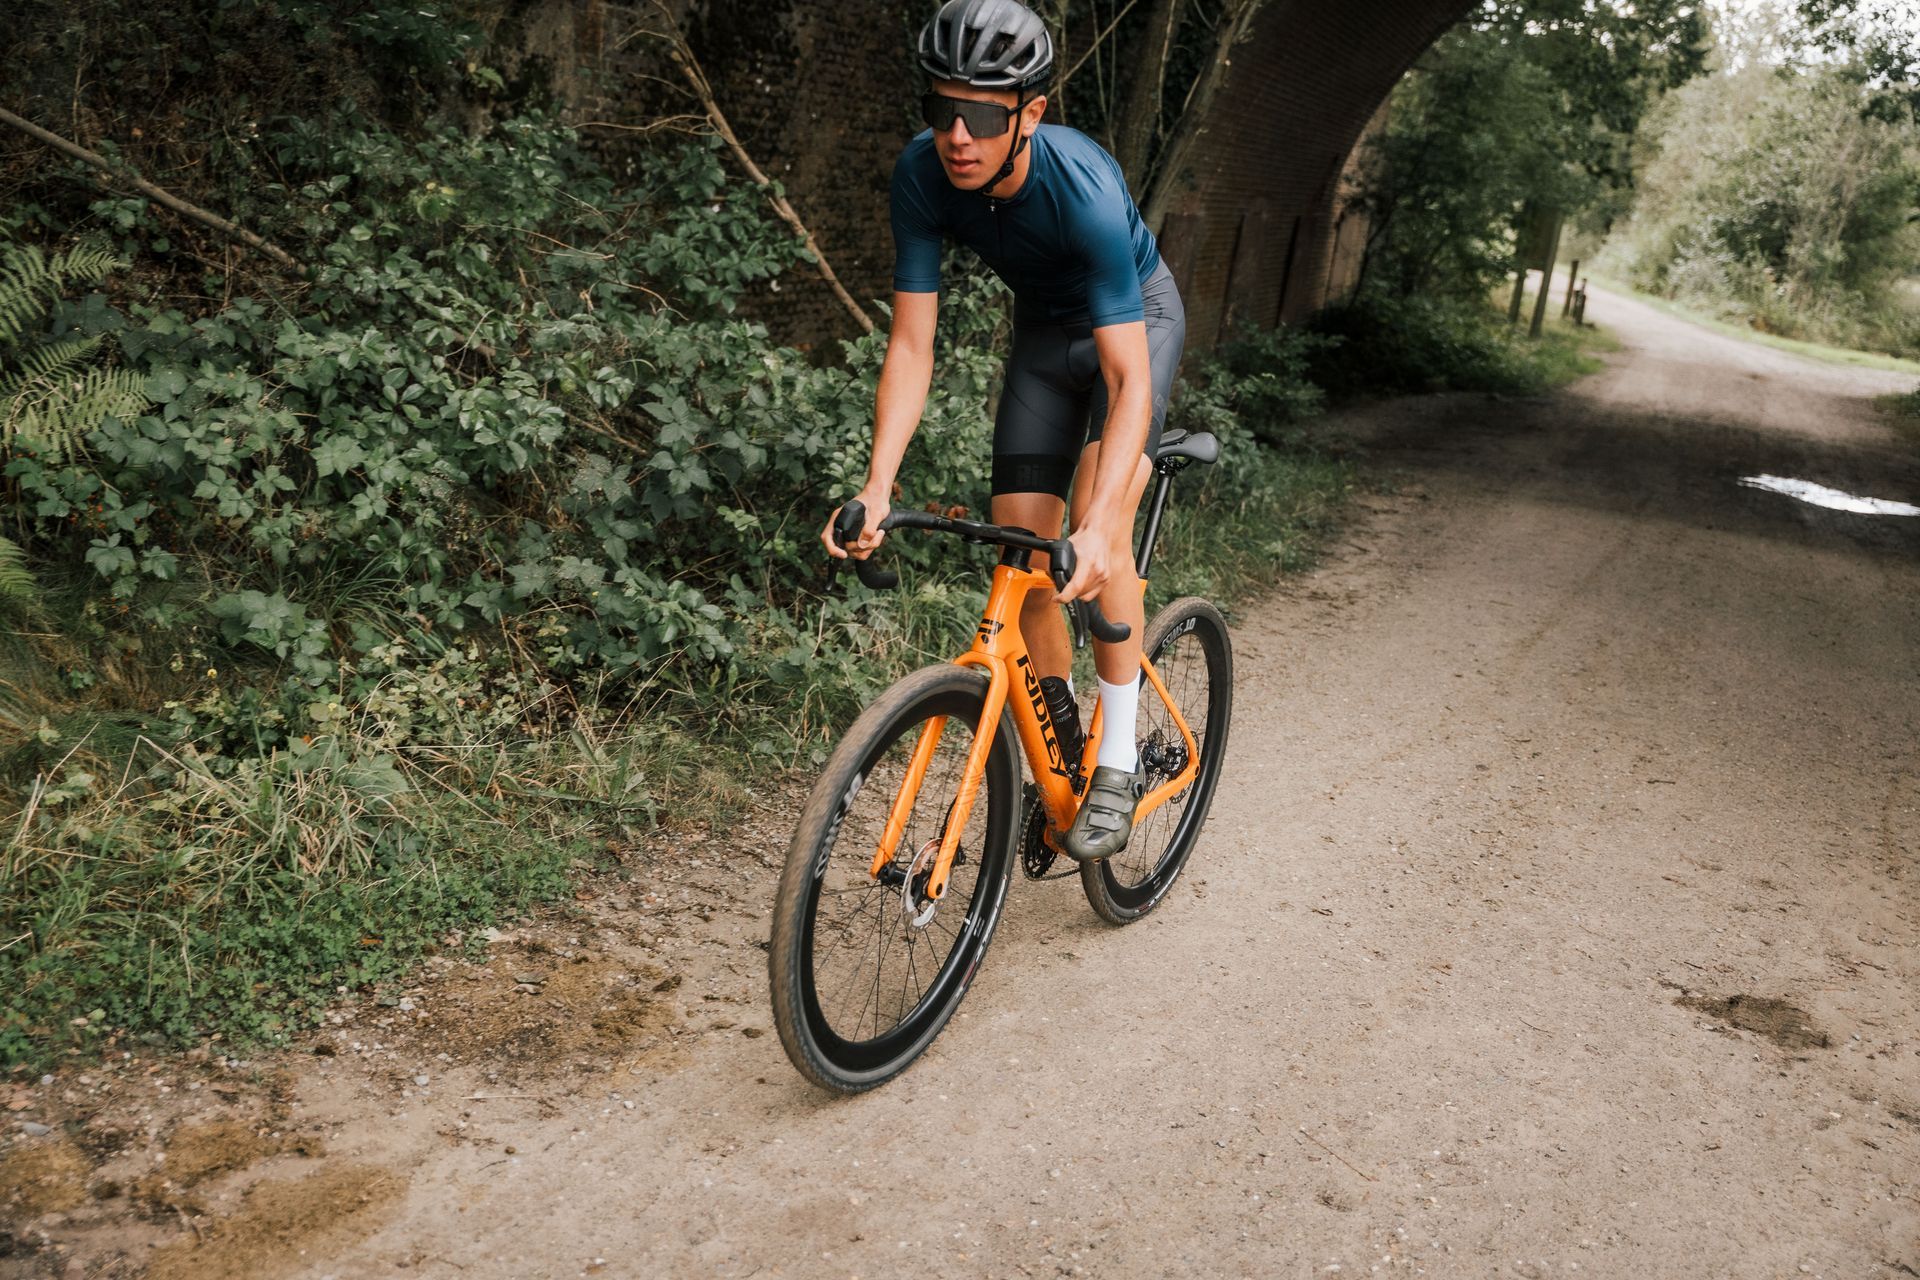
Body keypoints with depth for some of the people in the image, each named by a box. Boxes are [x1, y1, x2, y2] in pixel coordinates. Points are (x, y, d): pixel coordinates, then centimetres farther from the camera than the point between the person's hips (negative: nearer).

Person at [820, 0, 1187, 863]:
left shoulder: (1085, 191, -39)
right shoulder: (922, 176, -26)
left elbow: (1128, 378, -42)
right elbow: (911, 343, -24)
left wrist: (1099, 525, -54)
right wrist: (878, 484, -37)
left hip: (1134, 317, -4)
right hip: (1044, 330, 5)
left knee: (1100, 523, -26)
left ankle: (1119, 761, -13)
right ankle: (1061, 750, 17)